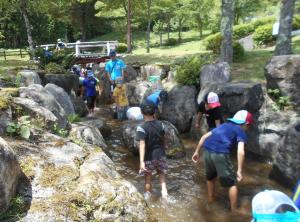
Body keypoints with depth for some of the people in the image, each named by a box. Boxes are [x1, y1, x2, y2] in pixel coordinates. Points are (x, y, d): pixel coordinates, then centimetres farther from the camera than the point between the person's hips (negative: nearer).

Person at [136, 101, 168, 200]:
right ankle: (164, 189, 12)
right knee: (161, 173, 26)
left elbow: (142, 145, -28)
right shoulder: (160, 124, -7)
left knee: (148, 176, 17)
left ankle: (148, 195, 33)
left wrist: (141, 161, -29)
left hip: (149, 157, -3)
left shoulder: (141, 128, -22)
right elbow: (163, 139, 5)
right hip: (160, 154, 3)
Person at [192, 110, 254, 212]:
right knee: (232, 183, 14)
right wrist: (239, 171, -2)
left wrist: (197, 152, 24)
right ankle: (234, 210, 24)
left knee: (210, 177, 30)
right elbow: (240, 152, -5)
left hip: (207, 151, 6)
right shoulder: (241, 132, 12)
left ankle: (211, 201, 48)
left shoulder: (223, 125, 28)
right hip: (220, 154, -6)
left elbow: (204, 136, 22)